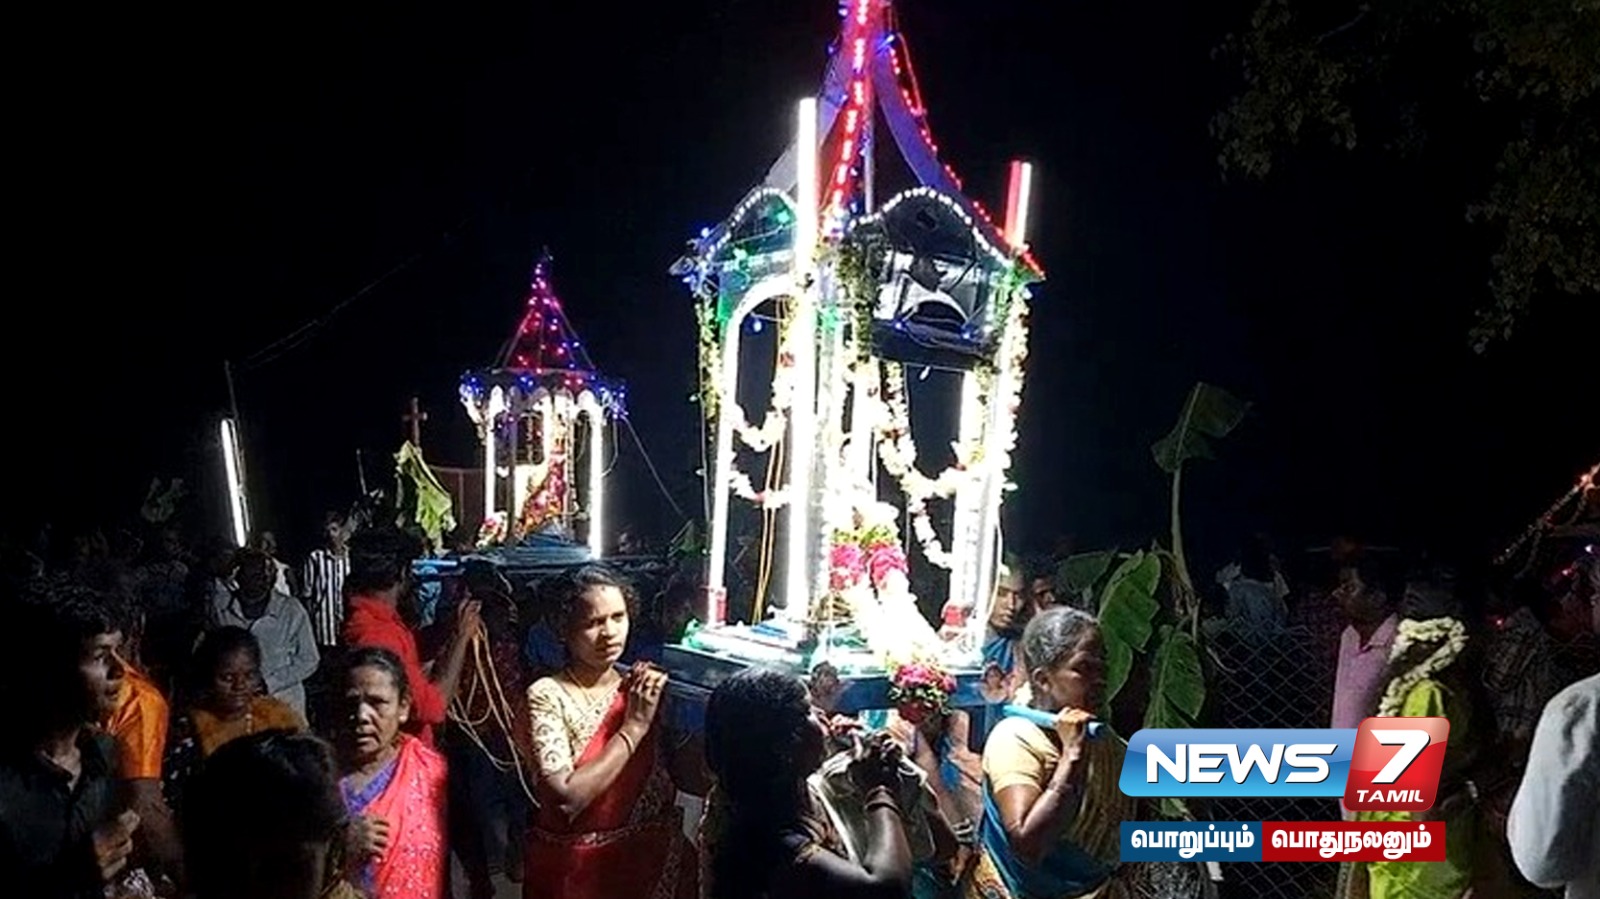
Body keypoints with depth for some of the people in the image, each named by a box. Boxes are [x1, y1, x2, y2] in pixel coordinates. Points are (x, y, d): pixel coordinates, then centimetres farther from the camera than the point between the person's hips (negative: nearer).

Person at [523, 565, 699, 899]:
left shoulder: (642, 688, 0)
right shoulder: (547, 695, -13)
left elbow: (695, 778, -1)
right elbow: (565, 799, -24)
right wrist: (633, 727, -21)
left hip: (656, 862, 4)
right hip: (579, 870, -4)